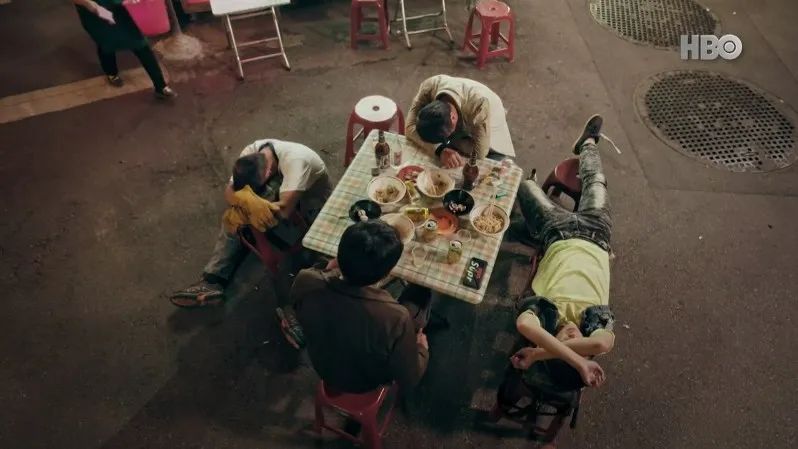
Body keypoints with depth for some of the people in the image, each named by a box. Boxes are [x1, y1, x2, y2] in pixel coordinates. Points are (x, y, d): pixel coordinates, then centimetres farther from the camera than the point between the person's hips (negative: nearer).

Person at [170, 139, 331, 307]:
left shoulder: (295, 160, -36)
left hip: (313, 216, -7)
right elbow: (229, 192, -20)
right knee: (234, 217, -7)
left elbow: (283, 211, -43)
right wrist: (249, 200, -43)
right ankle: (212, 282, -4)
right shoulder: (252, 151, -15)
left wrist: (242, 202, -31)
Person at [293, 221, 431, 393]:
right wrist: (422, 349, -3)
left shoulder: (305, 282, -32)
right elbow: (408, 381, -22)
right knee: (419, 291, 10)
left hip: (323, 368, 3)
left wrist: (328, 271, 7)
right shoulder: (396, 319, -41)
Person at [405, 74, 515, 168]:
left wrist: (447, 142, -26)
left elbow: (479, 153, -36)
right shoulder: (429, 87, -34)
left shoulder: (480, 103, -43)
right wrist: (440, 150, -45)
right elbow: (410, 127, -31)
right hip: (460, 131, 2)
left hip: (490, 138, -2)